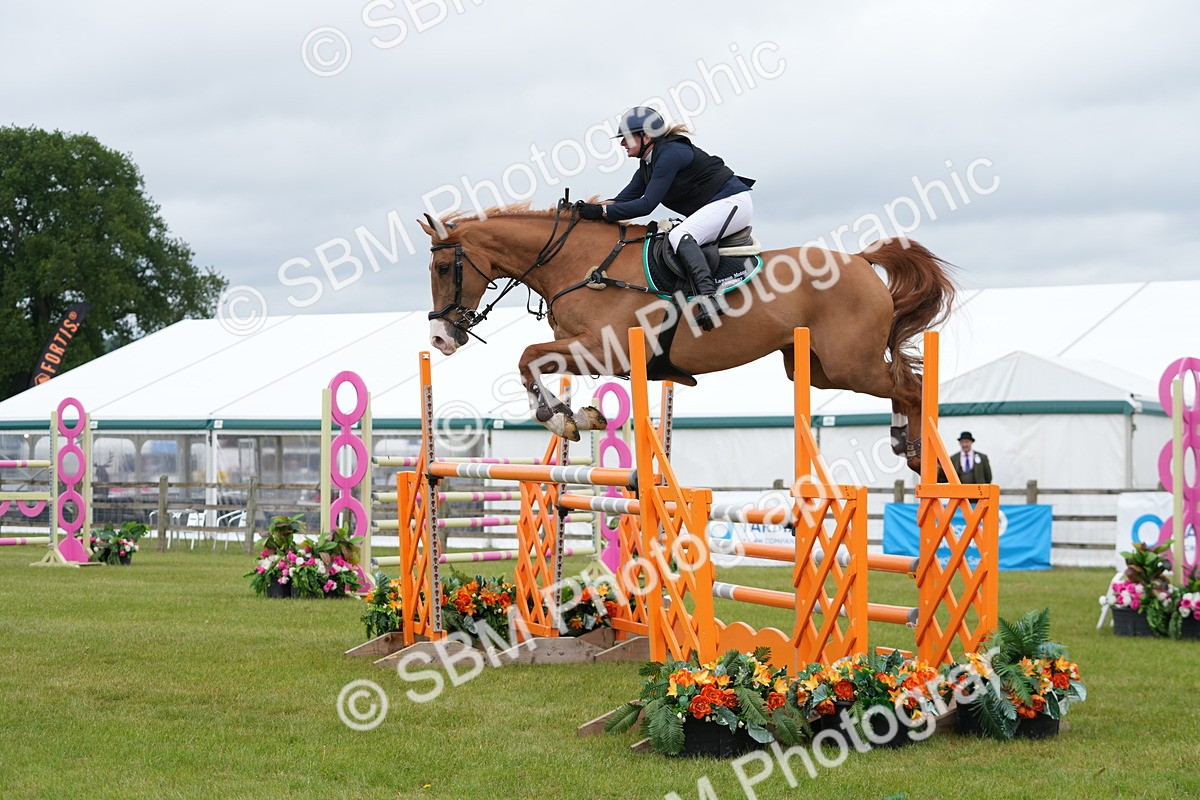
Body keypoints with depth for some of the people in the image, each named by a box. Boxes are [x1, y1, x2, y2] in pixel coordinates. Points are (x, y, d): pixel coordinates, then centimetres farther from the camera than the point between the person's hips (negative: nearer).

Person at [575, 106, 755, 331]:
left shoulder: (671, 154, -19)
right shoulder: (647, 164, 10)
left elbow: (646, 205, -23)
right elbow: (623, 200, 9)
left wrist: (602, 211, -23)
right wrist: (588, 207, -7)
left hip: (732, 202, -11)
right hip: (709, 211, 11)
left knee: (679, 236, -29)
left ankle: (708, 296, -43)